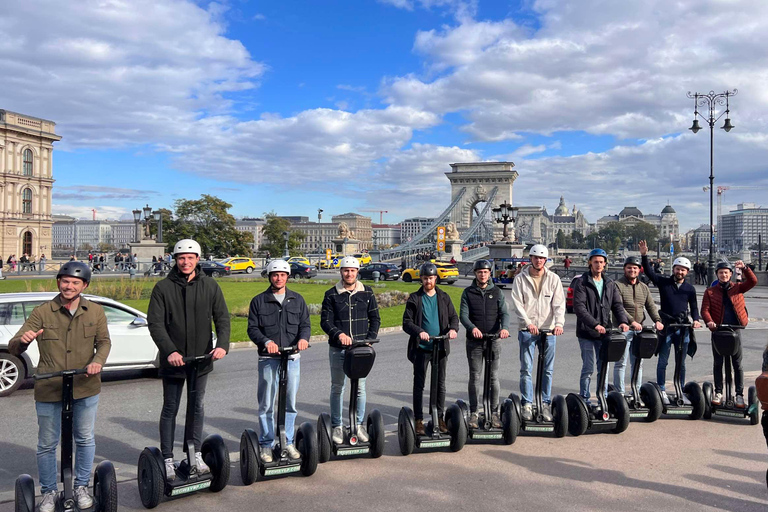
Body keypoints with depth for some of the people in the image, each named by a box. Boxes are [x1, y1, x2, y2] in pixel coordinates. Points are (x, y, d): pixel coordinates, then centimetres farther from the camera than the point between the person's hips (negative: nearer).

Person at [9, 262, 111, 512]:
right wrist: (22, 340, -31)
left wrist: (98, 361, -18)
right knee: (47, 444, 9)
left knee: (85, 439, 13)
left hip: (85, 388, 2)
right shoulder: (41, 313, -4)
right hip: (48, 390, -1)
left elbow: (104, 341, 3)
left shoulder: (96, 312, 2)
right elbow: (13, 348, -6)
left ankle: (81, 486, 31)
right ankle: (49, 492, 28)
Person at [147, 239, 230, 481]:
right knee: (170, 409, 8)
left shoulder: (210, 286, 1)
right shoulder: (163, 287, -6)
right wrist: (170, 351, -24)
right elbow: (155, 323, -11)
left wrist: (222, 344, -18)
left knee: (197, 407, 14)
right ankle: (168, 458, 17)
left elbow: (222, 317, -1)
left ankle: (195, 452, 27)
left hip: (201, 358, 2)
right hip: (173, 359, -2)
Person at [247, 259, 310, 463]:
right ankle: (266, 444, 13)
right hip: (268, 359, -2)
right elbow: (252, 328, -1)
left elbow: (305, 324, 8)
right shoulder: (259, 301, 5)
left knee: (290, 403, 8)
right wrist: (266, 342, -19)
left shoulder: (297, 300, 12)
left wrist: (303, 338, -13)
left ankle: (288, 442, 20)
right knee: (266, 405, 1)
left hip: (293, 358, 2)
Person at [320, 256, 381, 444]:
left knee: (360, 388, 5)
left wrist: (370, 340, -3)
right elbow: (325, 321, -3)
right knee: (337, 388, 7)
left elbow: (375, 319, 10)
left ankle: (359, 425, 19)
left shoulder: (367, 293, 7)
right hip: (338, 349, -1)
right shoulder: (331, 295, 1)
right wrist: (339, 334, -20)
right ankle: (337, 426, 17)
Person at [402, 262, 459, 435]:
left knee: (440, 384, 10)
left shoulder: (444, 297, 9)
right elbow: (407, 322, -5)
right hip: (421, 348, -2)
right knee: (419, 385, 3)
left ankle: (440, 417, 21)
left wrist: (453, 328, -13)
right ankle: (418, 419, 12)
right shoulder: (414, 298, 0)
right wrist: (419, 332, -23)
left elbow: (454, 316, 8)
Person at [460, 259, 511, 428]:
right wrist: (472, 328, -26)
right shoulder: (468, 293, 4)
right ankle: (473, 413, 11)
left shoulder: (497, 292, 8)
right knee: (474, 377, 3)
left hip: (494, 340, 1)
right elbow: (463, 315, -6)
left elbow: (504, 313, -2)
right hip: (474, 341, -1)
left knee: (494, 377, 4)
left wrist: (504, 327, -23)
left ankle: (494, 413, 13)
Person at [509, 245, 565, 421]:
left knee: (548, 370, 7)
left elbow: (559, 303, -2)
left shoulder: (553, 278, 5)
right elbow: (517, 304, -5)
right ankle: (527, 404, 7)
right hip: (527, 330, -2)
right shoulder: (521, 279, 1)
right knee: (526, 369, -1)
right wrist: (528, 323, -18)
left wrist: (559, 323, -18)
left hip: (549, 329, 2)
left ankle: (545, 404, 17)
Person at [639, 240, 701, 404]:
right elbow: (649, 272, -10)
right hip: (666, 326, -2)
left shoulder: (690, 289, 10)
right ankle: (662, 391, 9)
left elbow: (694, 307, 13)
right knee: (663, 361, 0)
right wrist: (644, 255, -23)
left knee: (681, 363, 9)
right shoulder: (664, 282, 2)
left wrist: (695, 320, -6)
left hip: (683, 327, 2)